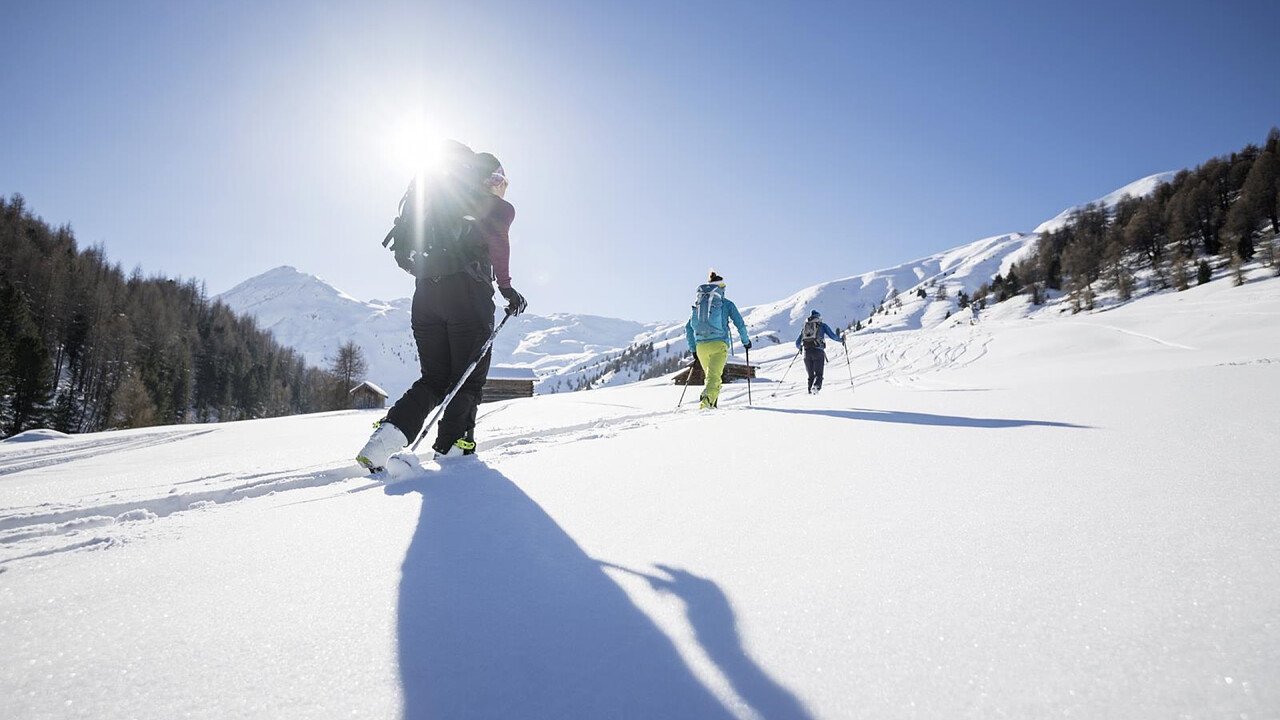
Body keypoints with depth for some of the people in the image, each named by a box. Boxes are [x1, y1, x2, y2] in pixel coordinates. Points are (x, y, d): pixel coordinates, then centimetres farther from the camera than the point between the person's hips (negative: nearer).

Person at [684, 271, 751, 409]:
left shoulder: (698, 303, 15)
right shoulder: (726, 303, 5)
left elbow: (688, 327, 12)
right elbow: (740, 324, 3)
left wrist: (692, 348, 20)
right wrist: (746, 341, 18)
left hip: (701, 346, 4)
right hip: (719, 344, -4)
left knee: (710, 374, 21)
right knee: (714, 376, -11)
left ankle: (711, 403, 13)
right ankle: (707, 397, -37)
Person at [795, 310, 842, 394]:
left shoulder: (804, 327, 20)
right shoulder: (822, 325, 11)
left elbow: (797, 343, 22)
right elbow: (832, 335, 3)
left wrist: (799, 347, 43)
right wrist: (841, 340, 21)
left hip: (807, 352, 3)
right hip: (818, 351, -3)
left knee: (811, 375, 15)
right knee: (818, 374, -2)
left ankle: (810, 391, 3)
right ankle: (816, 386, -31)